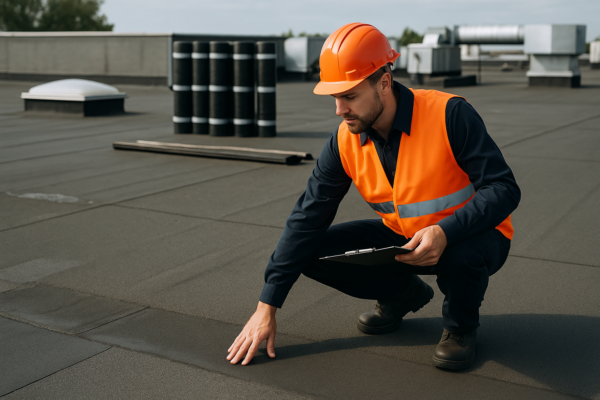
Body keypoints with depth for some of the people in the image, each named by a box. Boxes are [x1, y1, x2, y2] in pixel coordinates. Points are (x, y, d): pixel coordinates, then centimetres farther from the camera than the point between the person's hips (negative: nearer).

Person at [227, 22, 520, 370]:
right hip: (402, 238, 5)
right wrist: (267, 308, -12)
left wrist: (445, 232, -41)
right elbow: (307, 220, -9)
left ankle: (461, 326, -3)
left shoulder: (450, 114, -24)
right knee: (311, 250, -11)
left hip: (465, 236, -4)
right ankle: (404, 294, 13)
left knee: (462, 254, -40)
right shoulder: (345, 141, -10)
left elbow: (504, 189, -23)